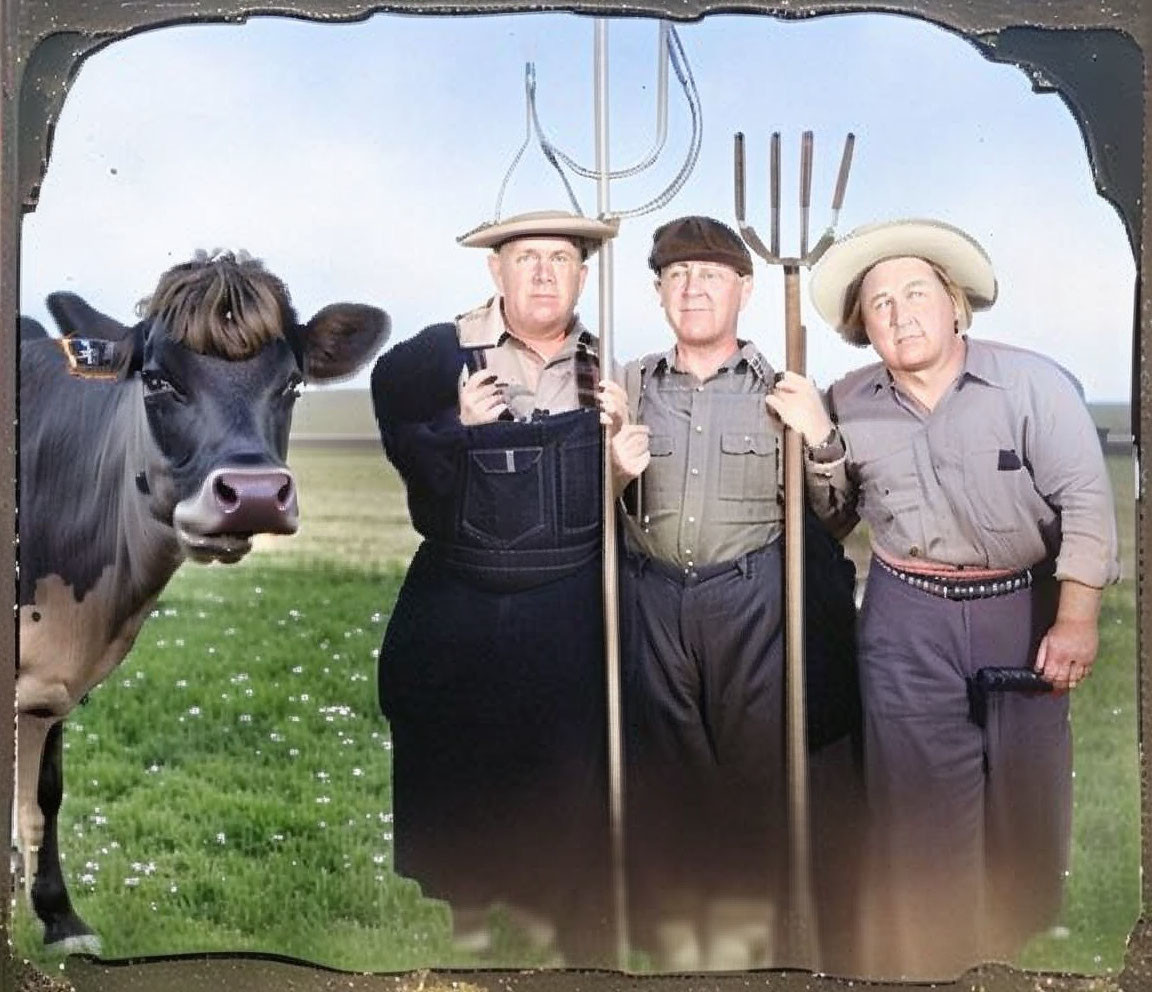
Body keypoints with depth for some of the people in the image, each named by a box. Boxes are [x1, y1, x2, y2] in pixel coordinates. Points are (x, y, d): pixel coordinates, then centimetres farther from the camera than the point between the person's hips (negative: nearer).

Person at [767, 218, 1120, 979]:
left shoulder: (1033, 382, -8)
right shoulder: (849, 403, 4)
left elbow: (1085, 498, -11)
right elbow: (834, 520, 12)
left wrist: (1076, 619, -18)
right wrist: (819, 439, -5)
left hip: (1022, 608, -2)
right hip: (908, 617, 2)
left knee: (1027, 787, 6)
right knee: (920, 793, 4)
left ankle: (1027, 953, 23)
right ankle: (925, 958, 16)